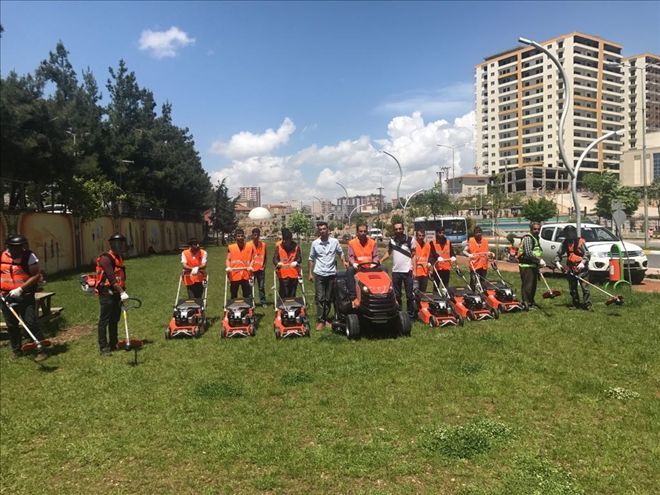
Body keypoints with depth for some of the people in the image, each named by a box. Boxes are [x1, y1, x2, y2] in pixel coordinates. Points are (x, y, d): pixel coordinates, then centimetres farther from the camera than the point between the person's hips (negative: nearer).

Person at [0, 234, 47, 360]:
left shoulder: (29, 256, -11)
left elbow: (36, 276, -15)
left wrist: (20, 289, -20)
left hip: (25, 296, -5)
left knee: (31, 323, -8)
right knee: (11, 325, 13)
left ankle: (41, 349, -2)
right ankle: (16, 350, 28)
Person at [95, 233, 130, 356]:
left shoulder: (119, 258, 14)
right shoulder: (106, 258, -14)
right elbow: (111, 278, -23)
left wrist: (123, 291, 16)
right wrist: (122, 292, -27)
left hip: (117, 294, 9)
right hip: (106, 294, -9)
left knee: (115, 320, 15)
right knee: (104, 321, -4)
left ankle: (113, 344, 24)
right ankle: (103, 347, 0)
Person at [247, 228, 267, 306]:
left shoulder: (263, 244, 5)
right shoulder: (249, 244, -2)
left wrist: (264, 265, 3)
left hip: (261, 268, 2)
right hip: (252, 268, -2)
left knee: (262, 286, 6)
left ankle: (263, 302, 13)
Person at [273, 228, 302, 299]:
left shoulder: (295, 246, 4)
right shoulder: (279, 246, 1)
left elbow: (299, 258, 0)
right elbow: (275, 258, -3)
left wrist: (296, 262, -23)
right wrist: (278, 263, -26)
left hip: (294, 273, 1)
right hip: (283, 274, -1)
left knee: (292, 294, 8)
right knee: (284, 294, -5)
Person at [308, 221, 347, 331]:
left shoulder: (334, 241, 0)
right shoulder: (315, 243, 1)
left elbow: (340, 253, 14)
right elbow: (311, 259, 8)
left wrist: (344, 262, -5)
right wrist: (310, 273, 5)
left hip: (331, 274, 1)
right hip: (319, 274, -1)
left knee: (329, 299, 8)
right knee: (320, 298, -3)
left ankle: (326, 319, 20)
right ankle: (320, 320, 3)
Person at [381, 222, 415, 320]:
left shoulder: (409, 240, -3)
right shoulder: (392, 240, 5)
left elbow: (413, 254, 0)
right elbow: (388, 252, 13)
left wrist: (413, 267, -8)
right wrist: (380, 261, 1)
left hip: (407, 271, -3)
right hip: (396, 271, 3)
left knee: (409, 295, 2)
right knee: (397, 295, 10)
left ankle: (411, 315, 11)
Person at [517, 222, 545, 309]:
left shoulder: (536, 238, 19)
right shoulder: (528, 238, -13)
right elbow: (528, 253, -24)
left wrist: (540, 262, 13)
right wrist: (539, 260, -23)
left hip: (533, 265, 10)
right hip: (526, 266, -10)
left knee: (533, 285, 14)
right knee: (527, 285, -9)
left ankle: (531, 302, 23)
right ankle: (526, 303, -5)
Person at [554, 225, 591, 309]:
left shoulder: (580, 241, -8)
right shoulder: (565, 243, 7)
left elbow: (587, 254, -11)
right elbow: (559, 254, 14)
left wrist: (583, 262, -26)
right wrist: (557, 262, -2)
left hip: (581, 268, -5)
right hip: (570, 268, 6)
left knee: (585, 287, -6)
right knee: (572, 288, 12)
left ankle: (587, 304, -1)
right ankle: (576, 304, 23)